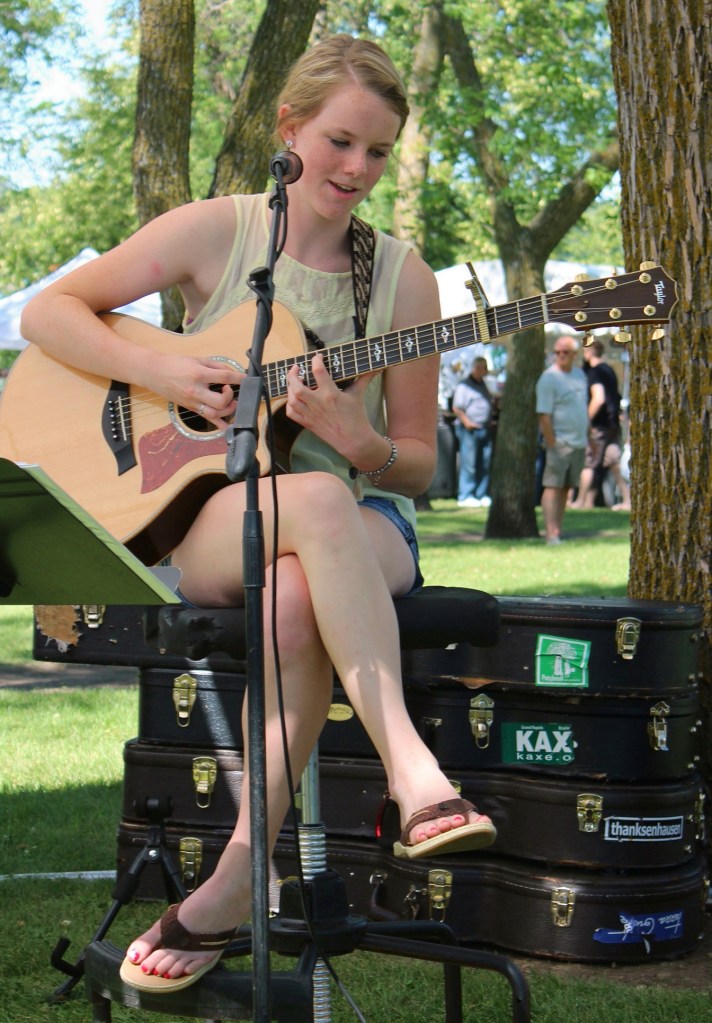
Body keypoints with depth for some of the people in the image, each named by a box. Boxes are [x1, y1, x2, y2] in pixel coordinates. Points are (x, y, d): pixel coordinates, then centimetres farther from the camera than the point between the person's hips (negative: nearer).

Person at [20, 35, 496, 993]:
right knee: (316, 498, -39)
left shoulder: (403, 279, 6)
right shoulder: (218, 231, 3)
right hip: (201, 519, -1)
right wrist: (159, 370, -14)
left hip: (362, 526, 1)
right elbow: (47, 311, 1)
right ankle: (412, 771, -46)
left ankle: (229, 890, -30)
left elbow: (417, 463, 8)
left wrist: (358, 440, -15)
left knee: (297, 595, -38)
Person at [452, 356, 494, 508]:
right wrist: (466, 422, -22)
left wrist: (490, 421, 16)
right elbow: (456, 408, -10)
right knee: (469, 464, -8)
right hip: (469, 429, -7)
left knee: (485, 464, 7)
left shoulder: (483, 384, 18)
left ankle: (482, 495, 14)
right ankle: (465, 496, -4)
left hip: (484, 428, 8)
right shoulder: (464, 386, -5)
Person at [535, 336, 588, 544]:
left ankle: (557, 530, 14)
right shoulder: (549, 378, -10)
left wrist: (589, 437, 18)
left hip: (579, 442, 7)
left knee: (566, 488, 9)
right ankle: (550, 533, -14)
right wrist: (551, 443, -19)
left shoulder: (580, 375, 12)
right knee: (553, 486, -9)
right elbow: (544, 415, -15)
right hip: (560, 441, -7)